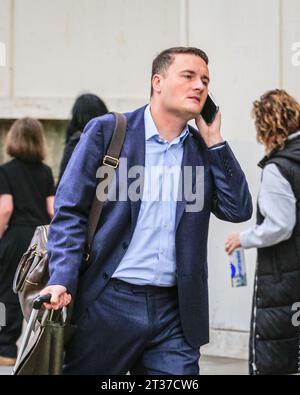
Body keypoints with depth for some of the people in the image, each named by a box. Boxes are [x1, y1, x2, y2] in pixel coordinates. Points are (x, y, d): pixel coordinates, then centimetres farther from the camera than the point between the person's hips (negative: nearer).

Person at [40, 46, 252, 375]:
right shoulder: (106, 132, 1)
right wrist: (62, 281, -15)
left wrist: (213, 139, 2)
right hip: (107, 303, -3)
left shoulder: (203, 148, 13)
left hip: (173, 311, 3)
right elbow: (70, 212, -2)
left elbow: (239, 210, 3)